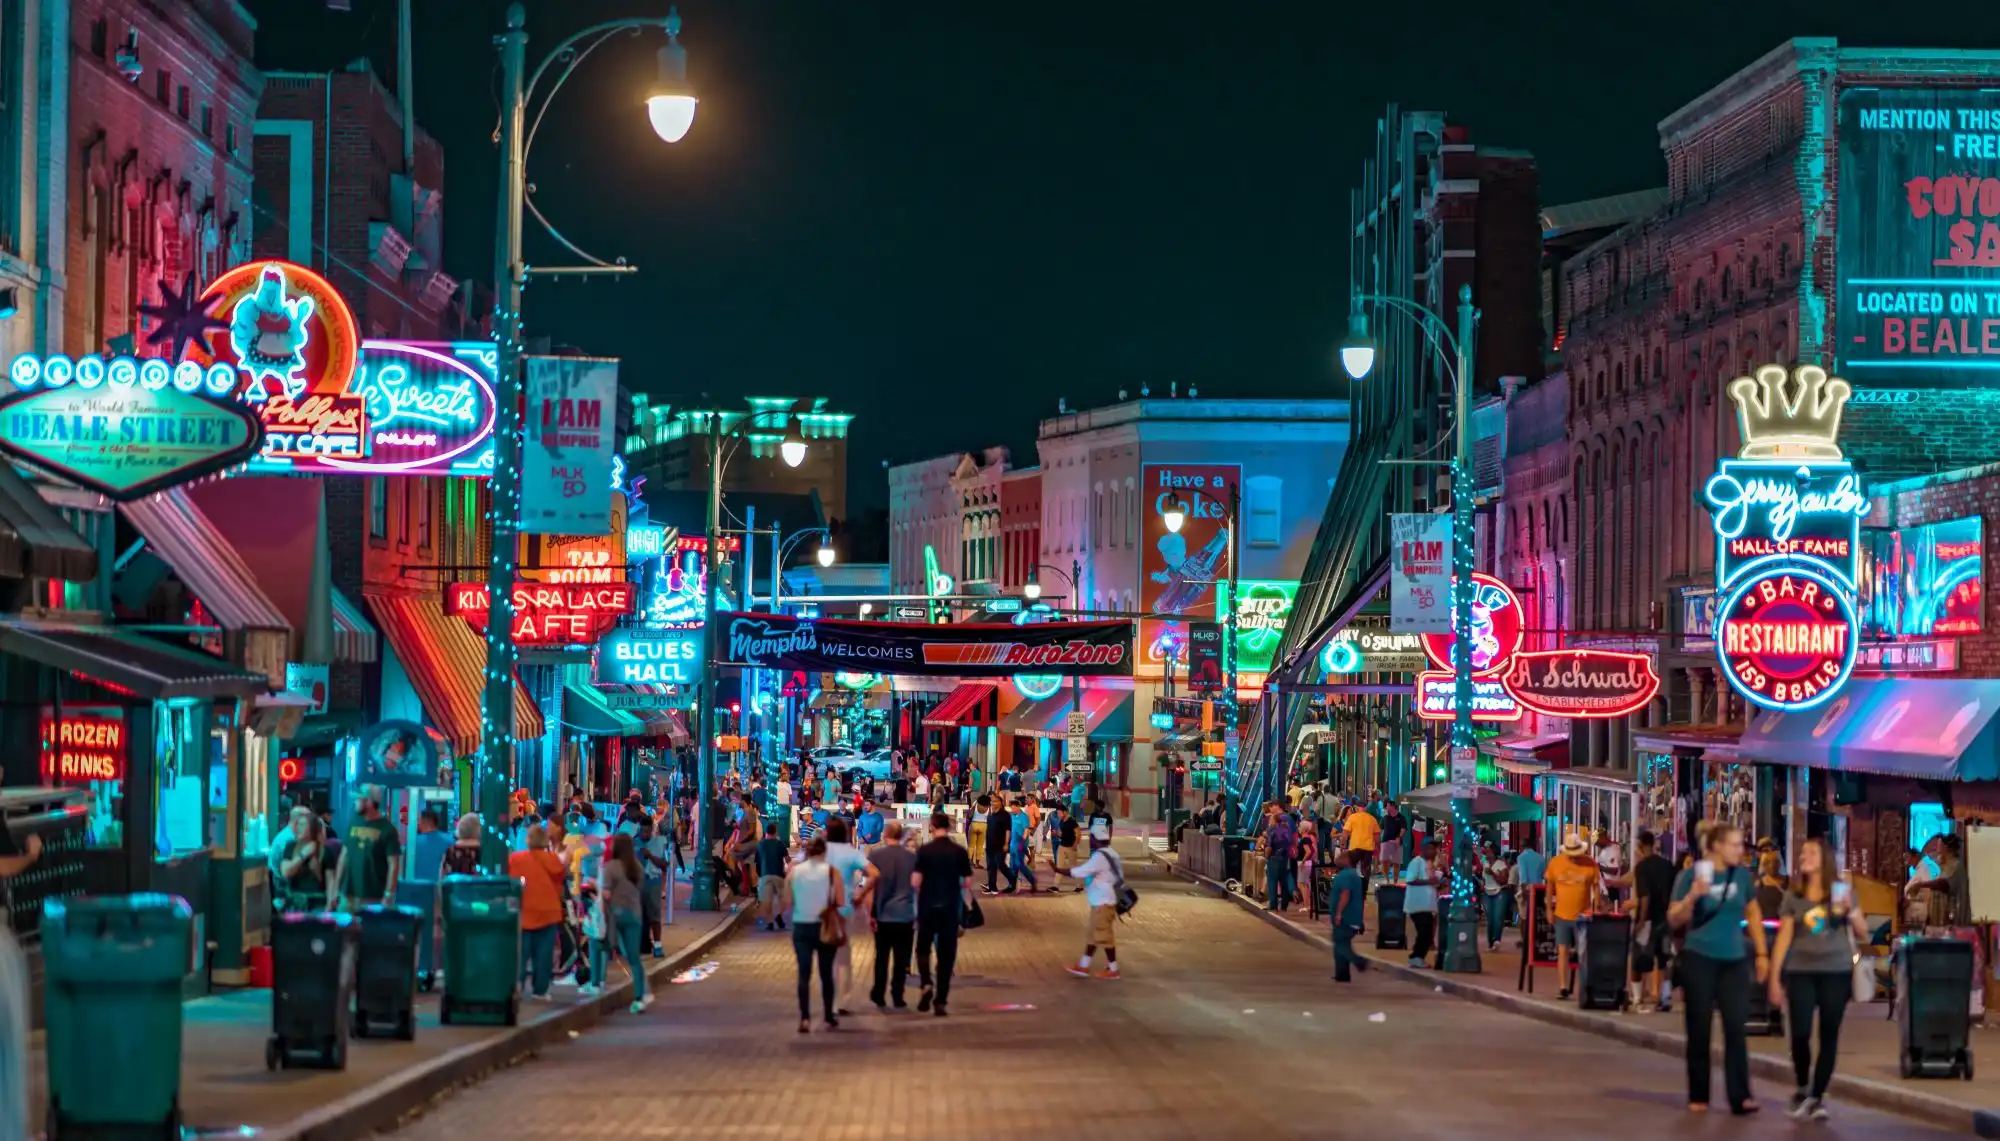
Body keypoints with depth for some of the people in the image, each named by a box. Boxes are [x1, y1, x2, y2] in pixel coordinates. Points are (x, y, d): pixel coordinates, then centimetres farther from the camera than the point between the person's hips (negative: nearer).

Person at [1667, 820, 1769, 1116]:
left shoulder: (1741, 875, 3)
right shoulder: (1691, 875, -7)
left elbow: (1753, 914, 16)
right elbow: (1674, 920, -6)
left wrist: (1762, 953, 13)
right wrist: (1692, 897, -24)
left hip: (1734, 960, 2)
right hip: (1699, 959, -2)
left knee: (1735, 1028, -4)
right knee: (1699, 1029, 4)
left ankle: (1740, 1097, -5)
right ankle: (1698, 1097, 13)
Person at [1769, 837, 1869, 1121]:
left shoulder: (1842, 890, 4)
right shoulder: (1793, 896, 6)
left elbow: (1863, 934, 6)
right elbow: (1784, 938, 6)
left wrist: (1850, 910, -12)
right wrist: (1775, 977, 1)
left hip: (1836, 972, 0)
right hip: (1801, 972, 0)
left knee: (1829, 1035, -1)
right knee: (1799, 1033, -8)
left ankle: (1818, 1096, 8)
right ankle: (1802, 1089, 15)